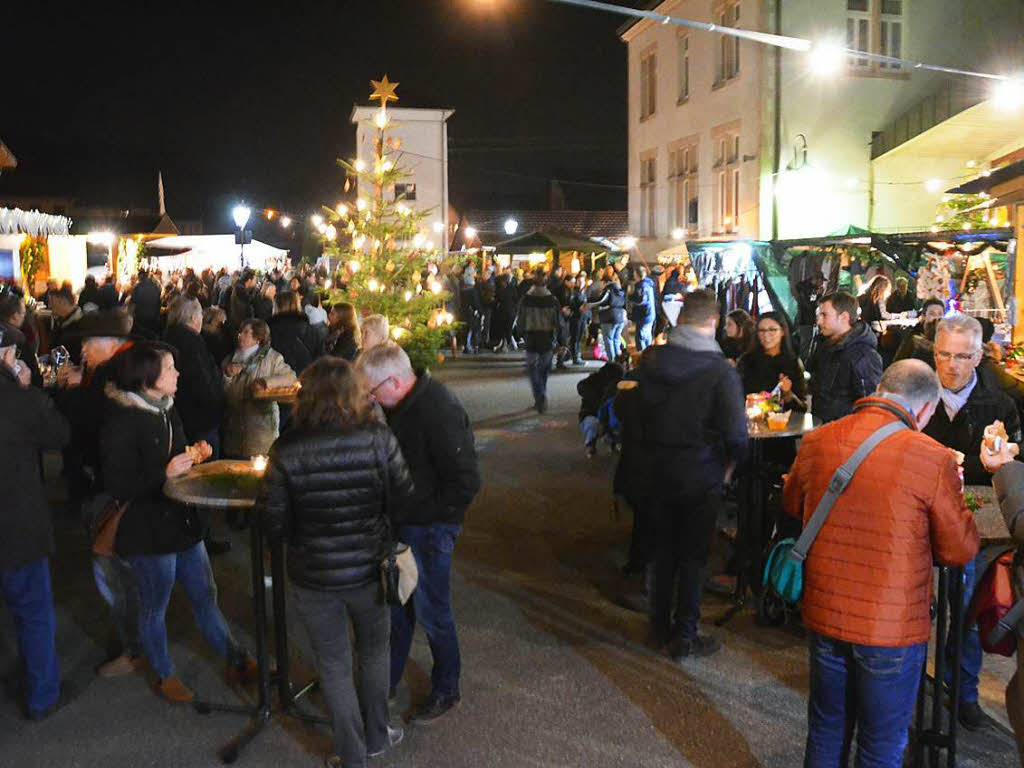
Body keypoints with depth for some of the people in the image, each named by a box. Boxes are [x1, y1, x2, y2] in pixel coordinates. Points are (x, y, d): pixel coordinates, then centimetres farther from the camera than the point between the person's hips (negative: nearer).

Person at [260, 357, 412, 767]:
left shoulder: (286, 451, -17)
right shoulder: (379, 439, -16)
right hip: (369, 569, 1)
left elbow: (274, 525, -12)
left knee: (334, 663, 18)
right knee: (374, 651, 26)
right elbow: (403, 503, -10)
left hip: (314, 576, -1)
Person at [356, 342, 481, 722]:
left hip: (430, 530, -8)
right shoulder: (399, 405, 1)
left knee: (431, 612, 7)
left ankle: (446, 690, 28)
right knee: (395, 604, 20)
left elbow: (466, 482, -26)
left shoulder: (440, 412, -26)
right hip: (402, 522, 8)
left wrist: (427, 513, -17)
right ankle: (387, 681, 38)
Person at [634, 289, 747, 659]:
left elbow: (637, 411, 4)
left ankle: (660, 624, 31)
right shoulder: (720, 369, -18)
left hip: (659, 467, 4)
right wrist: (728, 466, -2)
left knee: (665, 546, 20)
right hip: (701, 475, -4)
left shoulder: (651, 360, -4)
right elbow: (736, 433, -20)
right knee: (694, 554, 9)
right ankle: (685, 637, 18)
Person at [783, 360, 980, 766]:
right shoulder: (932, 459, -19)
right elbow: (960, 550, -8)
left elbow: (793, 505, 14)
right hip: (892, 627, -4)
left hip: (825, 616, 4)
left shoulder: (815, 442, -5)